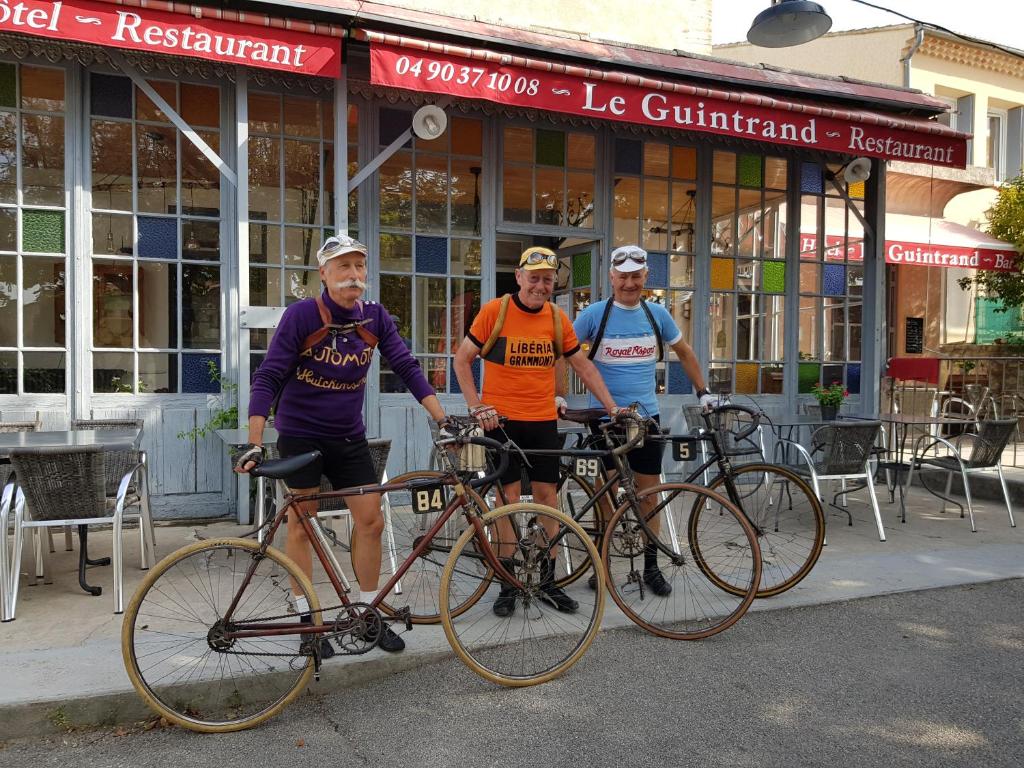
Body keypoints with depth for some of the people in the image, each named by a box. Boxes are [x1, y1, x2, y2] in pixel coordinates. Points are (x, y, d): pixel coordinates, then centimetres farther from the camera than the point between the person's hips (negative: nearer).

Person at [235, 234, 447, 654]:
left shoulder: (375, 317, -4)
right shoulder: (302, 315, -16)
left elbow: (407, 367, -5)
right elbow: (267, 378, -17)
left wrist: (442, 418, -16)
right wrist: (255, 444, -26)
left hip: (349, 438, 4)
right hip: (301, 434, -4)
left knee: (371, 521, 2)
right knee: (303, 525, 4)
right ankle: (307, 619, 19)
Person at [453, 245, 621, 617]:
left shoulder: (557, 318, 3)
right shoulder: (494, 311, -6)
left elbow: (583, 366, 11)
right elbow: (462, 359, -1)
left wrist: (612, 408, 5)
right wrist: (477, 407, -9)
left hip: (543, 420, 3)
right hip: (501, 419, -3)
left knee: (546, 495, 5)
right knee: (509, 497, 1)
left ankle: (548, 581, 17)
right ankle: (508, 584, 11)